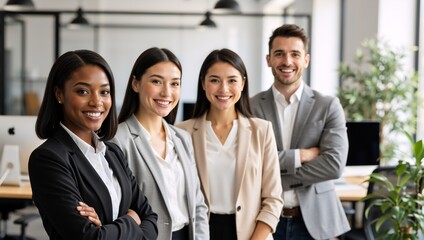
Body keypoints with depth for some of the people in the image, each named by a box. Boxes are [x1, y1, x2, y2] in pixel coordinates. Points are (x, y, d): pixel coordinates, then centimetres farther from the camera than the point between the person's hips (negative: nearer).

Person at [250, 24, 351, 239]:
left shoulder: (328, 106, -2)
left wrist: (276, 179, -13)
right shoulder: (252, 107, -2)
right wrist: (300, 155, -15)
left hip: (312, 220, 0)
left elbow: (334, 164, -13)